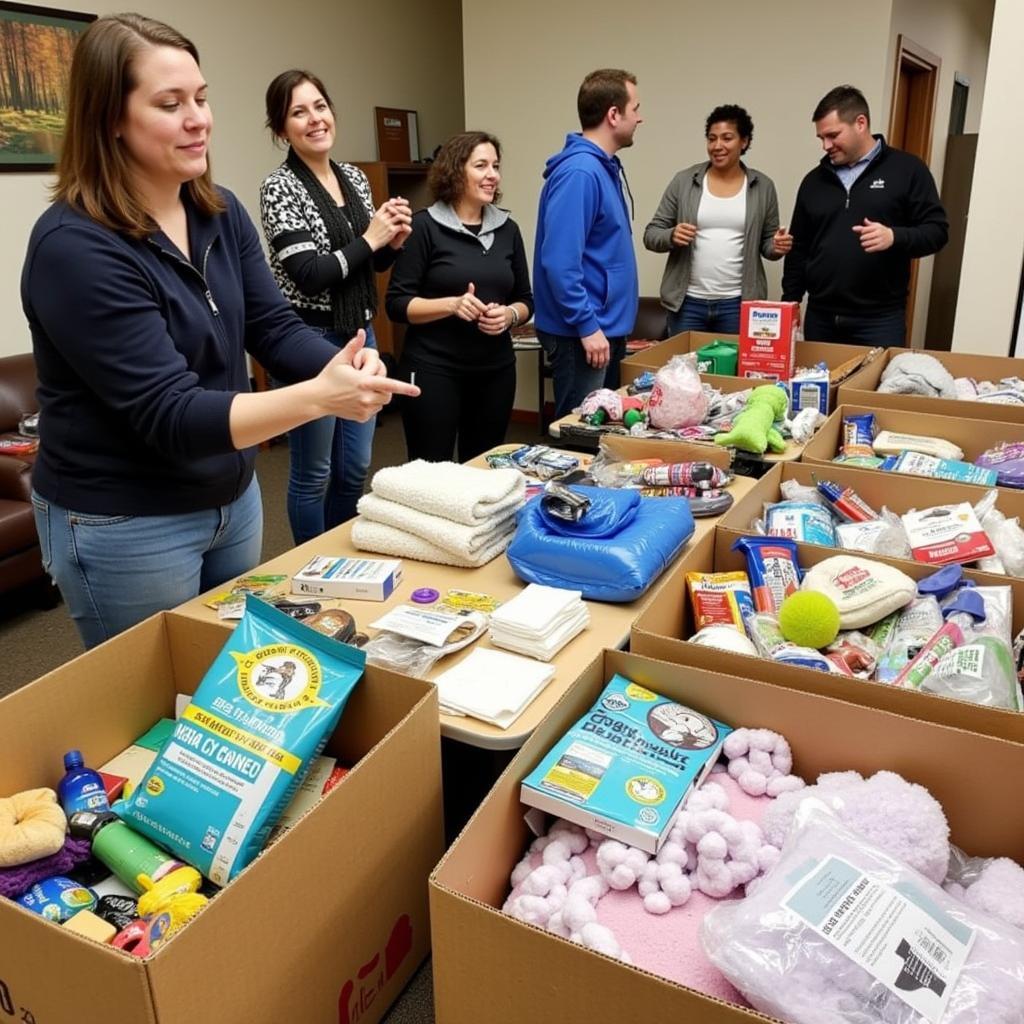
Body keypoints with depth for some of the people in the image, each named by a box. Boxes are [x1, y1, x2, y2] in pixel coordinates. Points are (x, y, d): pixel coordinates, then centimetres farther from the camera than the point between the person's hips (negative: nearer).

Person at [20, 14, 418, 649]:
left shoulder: (221, 212, 0)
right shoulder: (74, 246, -22)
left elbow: (274, 328, -3)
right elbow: (167, 413, -27)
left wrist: (344, 367, -25)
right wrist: (318, 396, -39)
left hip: (234, 497, 7)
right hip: (125, 526, -6)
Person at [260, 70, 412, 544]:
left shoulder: (354, 177, 9)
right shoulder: (279, 186, -11)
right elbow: (307, 275, -20)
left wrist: (394, 241, -4)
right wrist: (369, 238, -14)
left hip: (359, 333, 7)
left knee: (356, 467, 15)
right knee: (313, 472, 5)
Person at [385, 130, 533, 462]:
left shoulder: (507, 228, 9)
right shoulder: (425, 226, -5)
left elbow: (526, 300, 14)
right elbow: (397, 304, -7)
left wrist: (510, 315, -9)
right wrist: (452, 304, -21)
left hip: (495, 370, 5)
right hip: (433, 370, -5)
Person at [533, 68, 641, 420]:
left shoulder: (604, 167, 11)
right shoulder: (579, 172, -19)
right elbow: (560, 262, -25)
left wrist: (604, 324, 19)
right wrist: (587, 325, -22)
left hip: (607, 328, 10)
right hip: (582, 335, -10)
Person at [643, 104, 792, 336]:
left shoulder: (762, 186, 4)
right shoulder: (684, 181, 2)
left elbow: (766, 241, 12)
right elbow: (651, 234, 3)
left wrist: (776, 247, -10)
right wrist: (672, 236, -18)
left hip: (739, 303, 1)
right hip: (687, 302, 0)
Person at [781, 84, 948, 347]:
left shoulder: (906, 169, 1)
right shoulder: (814, 180, 12)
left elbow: (936, 230, -2)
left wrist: (894, 237, -21)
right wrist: (790, 303, 11)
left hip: (880, 320, -4)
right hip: (820, 317, 4)